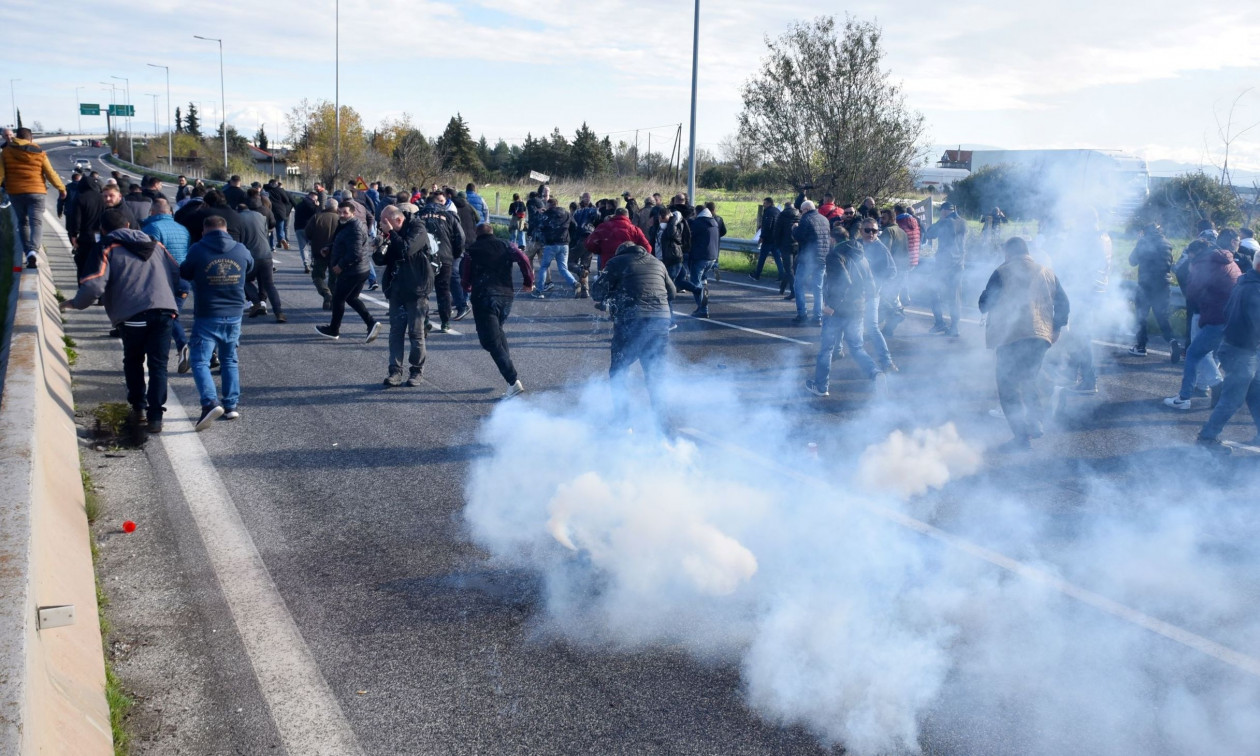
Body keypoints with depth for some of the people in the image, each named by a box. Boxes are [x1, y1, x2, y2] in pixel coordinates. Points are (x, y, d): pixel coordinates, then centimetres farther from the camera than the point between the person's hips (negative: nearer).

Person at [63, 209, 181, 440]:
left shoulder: (106, 249, 7)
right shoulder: (155, 245, 23)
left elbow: (93, 287, -5)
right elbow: (177, 276, 22)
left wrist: (74, 303, 12)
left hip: (133, 314, -3)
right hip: (165, 311, 3)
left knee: (133, 362, 20)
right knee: (158, 364, 6)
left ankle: (139, 408, 19)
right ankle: (155, 416, 2)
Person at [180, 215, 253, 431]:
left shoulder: (197, 250, -10)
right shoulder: (240, 250, 0)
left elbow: (184, 273, 5)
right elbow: (250, 267, 19)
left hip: (206, 317, -4)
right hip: (234, 316, 4)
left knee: (200, 361, -2)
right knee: (230, 360, 17)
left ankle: (210, 402, -22)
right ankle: (231, 405, 17)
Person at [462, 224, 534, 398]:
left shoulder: (472, 249, 10)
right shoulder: (506, 246, 13)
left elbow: (466, 277, 12)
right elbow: (523, 259, -5)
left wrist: (468, 288, 34)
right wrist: (528, 282, 7)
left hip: (483, 297, -4)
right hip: (506, 296, 4)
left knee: (491, 341, -7)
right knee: (497, 331, 29)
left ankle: (513, 381, -18)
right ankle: (508, 366, 17)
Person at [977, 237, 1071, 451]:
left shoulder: (1003, 272, -1)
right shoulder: (1047, 273, 12)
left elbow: (984, 304, -1)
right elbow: (1063, 305, 11)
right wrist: (1054, 329, 22)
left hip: (1011, 337, -5)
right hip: (1041, 338, 5)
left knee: (1008, 386, 1)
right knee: (1028, 381, 24)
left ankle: (1022, 436, -5)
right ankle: (1035, 423, 12)